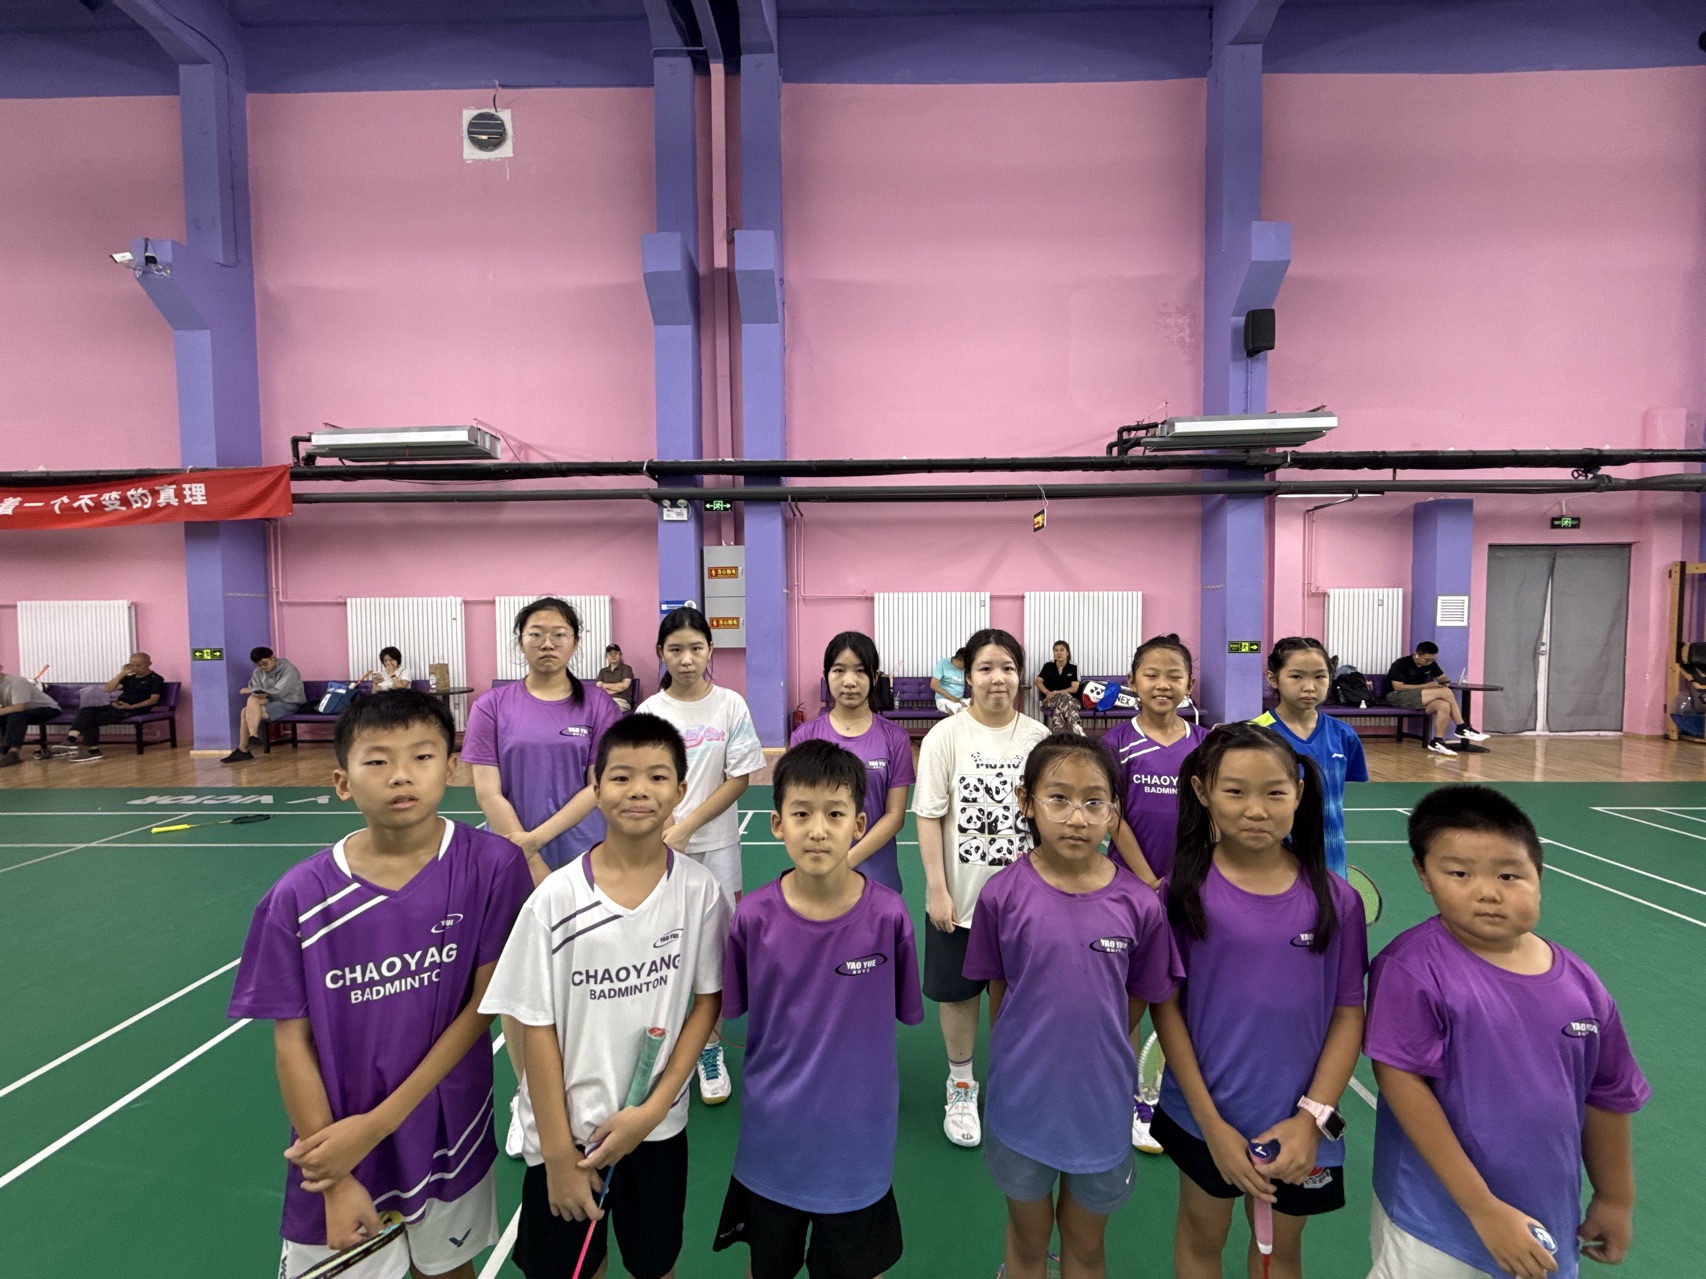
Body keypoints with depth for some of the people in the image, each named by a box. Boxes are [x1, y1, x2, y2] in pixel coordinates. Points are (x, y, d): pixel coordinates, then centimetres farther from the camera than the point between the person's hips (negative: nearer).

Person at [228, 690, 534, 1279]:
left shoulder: (492, 867, -17)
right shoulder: (299, 899, -14)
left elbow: (483, 1004, -12)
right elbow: (292, 1042, -8)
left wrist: (376, 1124, -13)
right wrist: (336, 1182, -7)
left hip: (451, 1139, 1)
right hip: (336, 1153, -1)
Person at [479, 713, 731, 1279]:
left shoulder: (700, 892, -12)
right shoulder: (556, 899, -16)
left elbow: (708, 1000, -3)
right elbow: (538, 1027, -9)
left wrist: (652, 1109, -10)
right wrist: (559, 1155, -7)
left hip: (659, 1130, 2)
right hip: (567, 1133, -1)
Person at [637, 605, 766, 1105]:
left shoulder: (731, 705, -5)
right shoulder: (649, 711, -1)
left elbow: (740, 778, -7)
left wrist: (685, 827, -12)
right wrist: (661, 834, -12)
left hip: (716, 845, -1)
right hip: (660, 848, 1)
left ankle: (711, 1049, 26)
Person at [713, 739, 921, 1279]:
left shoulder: (888, 915, -20)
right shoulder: (753, 917, -18)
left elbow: (906, 1011, -6)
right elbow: (726, 1010, -4)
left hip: (858, 1138, -1)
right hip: (773, 1138, 1)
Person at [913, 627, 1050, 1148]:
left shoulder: (1038, 736, -2)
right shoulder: (945, 736, -10)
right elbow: (929, 816, -9)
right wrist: (937, 889, -11)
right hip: (959, 897, -2)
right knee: (958, 994, 13)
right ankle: (960, 1087, 36)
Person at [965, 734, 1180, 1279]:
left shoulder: (1139, 905, -17)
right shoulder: (1003, 894, -19)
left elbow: (1136, 1002, -1)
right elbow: (998, 994, -4)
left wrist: (1094, 1053, 3)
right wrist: (1016, 1065, 2)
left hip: (1100, 1107, 1)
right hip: (1021, 1105, 0)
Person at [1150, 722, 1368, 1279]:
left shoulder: (1336, 899, -10)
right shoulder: (1185, 891, -15)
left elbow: (1349, 1013, -4)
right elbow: (1165, 1005, -10)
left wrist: (1312, 1117, -10)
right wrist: (1211, 1122, -11)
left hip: (1299, 1124, 1)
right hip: (1204, 1116, -1)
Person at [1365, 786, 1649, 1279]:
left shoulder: (1581, 985, -5)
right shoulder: (1412, 967, -22)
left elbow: (1606, 1096, 9)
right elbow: (1401, 1080, -21)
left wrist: (1615, 1198, 19)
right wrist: (1484, 1208, -18)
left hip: (1547, 1225, 5)